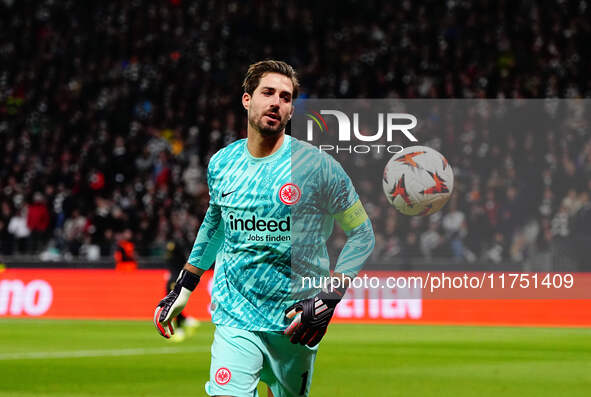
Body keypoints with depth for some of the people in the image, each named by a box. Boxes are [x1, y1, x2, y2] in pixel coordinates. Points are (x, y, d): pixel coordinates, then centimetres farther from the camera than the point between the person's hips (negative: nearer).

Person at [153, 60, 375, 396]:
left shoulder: (316, 164, -8)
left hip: (294, 319, -1)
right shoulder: (222, 163, 4)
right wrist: (183, 289, 23)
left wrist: (328, 299, -14)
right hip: (236, 315, 1)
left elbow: (361, 233, -3)